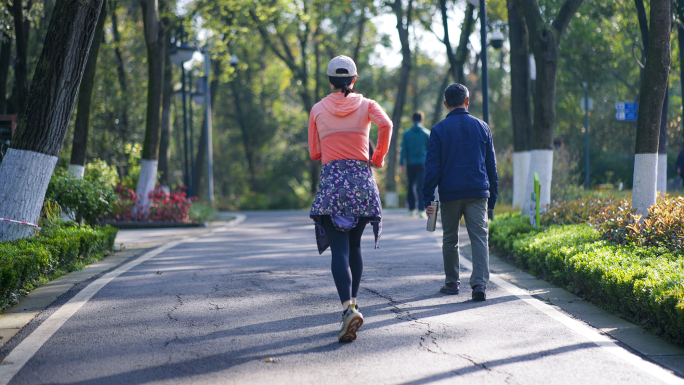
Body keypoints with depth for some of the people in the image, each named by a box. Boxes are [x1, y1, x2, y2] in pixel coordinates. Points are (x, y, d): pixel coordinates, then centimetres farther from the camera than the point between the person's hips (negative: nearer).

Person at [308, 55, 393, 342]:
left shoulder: (318, 109, 9)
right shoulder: (367, 105, 7)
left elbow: (314, 154, 11)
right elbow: (385, 125, -14)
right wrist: (379, 155, 1)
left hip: (331, 181, -1)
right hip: (362, 179, 1)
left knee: (339, 249, -9)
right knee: (354, 245, 18)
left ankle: (349, 308, -28)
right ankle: (352, 302, 20)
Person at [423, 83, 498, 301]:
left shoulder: (439, 130, -1)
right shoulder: (482, 127, 8)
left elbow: (432, 166, -4)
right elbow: (491, 165, 12)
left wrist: (428, 198, -2)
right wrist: (492, 198, 18)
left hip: (450, 193, -1)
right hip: (478, 192, 1)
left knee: (450, 239, 13)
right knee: (479, 237, -5)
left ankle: (452, 283, 22)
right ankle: (480, 283, -19)